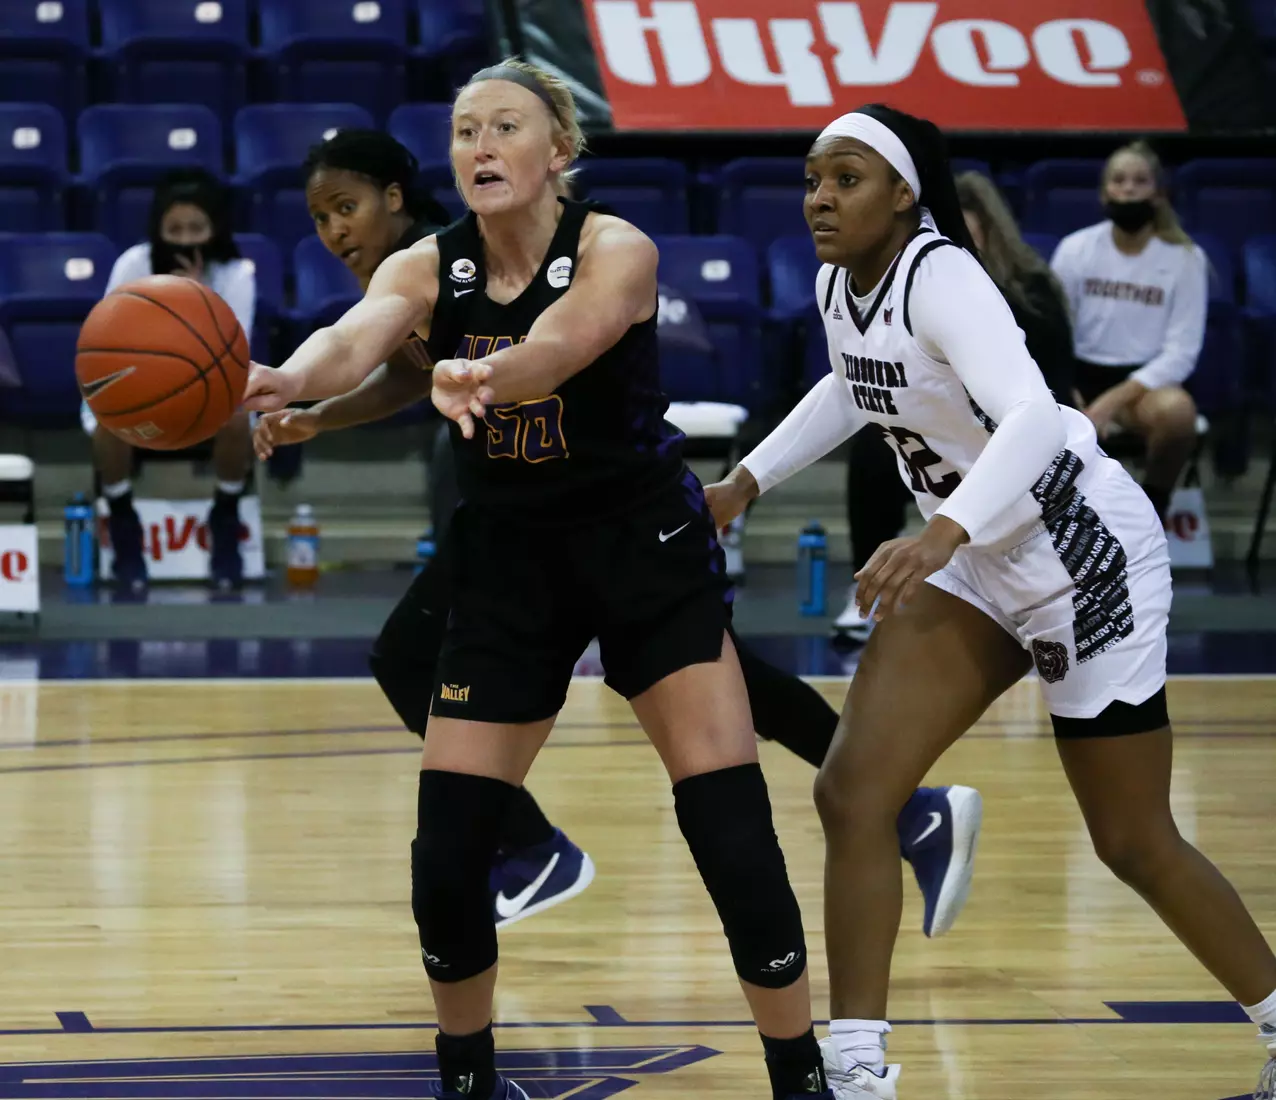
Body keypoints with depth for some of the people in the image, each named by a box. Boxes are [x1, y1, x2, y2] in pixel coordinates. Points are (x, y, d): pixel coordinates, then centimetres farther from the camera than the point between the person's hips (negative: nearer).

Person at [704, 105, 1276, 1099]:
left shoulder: (942, 280, -27)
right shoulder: (839, 288, -2)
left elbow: (1034, 419, -44)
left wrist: (944, 532, -58)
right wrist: (746, 481, 16)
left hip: (1086, 558, -8)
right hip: (979, 565, 8)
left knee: (1134, 846, 3)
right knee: (853, 793, -7)